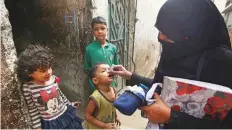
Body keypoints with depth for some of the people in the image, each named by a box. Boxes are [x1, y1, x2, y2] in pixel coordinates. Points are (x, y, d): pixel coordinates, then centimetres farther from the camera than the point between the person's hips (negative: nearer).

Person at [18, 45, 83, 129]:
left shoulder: (53, 79, -12)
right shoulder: (28, 88, -20)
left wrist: (69, 104, 16)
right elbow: (32, 110, -9)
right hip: (49, 123, -3)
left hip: (66, 115, 3)